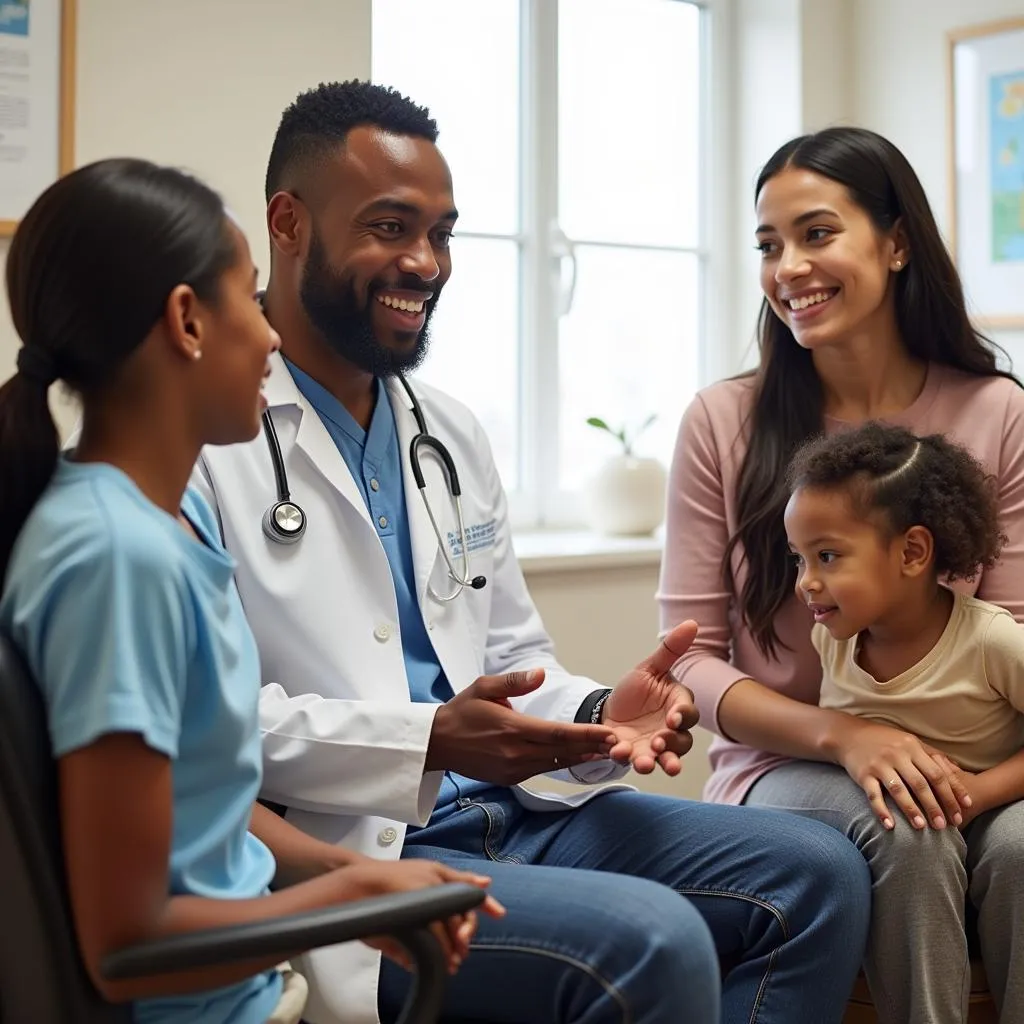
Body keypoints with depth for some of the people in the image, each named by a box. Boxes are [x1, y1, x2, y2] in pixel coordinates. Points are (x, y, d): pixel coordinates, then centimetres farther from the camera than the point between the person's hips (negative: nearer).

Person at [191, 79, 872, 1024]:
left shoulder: (452, 435, 16)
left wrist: (598, 719, -3)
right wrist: (429, 742, -23)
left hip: (504, 818, 8)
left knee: (817, 875, -2)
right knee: (652, 942, -28)